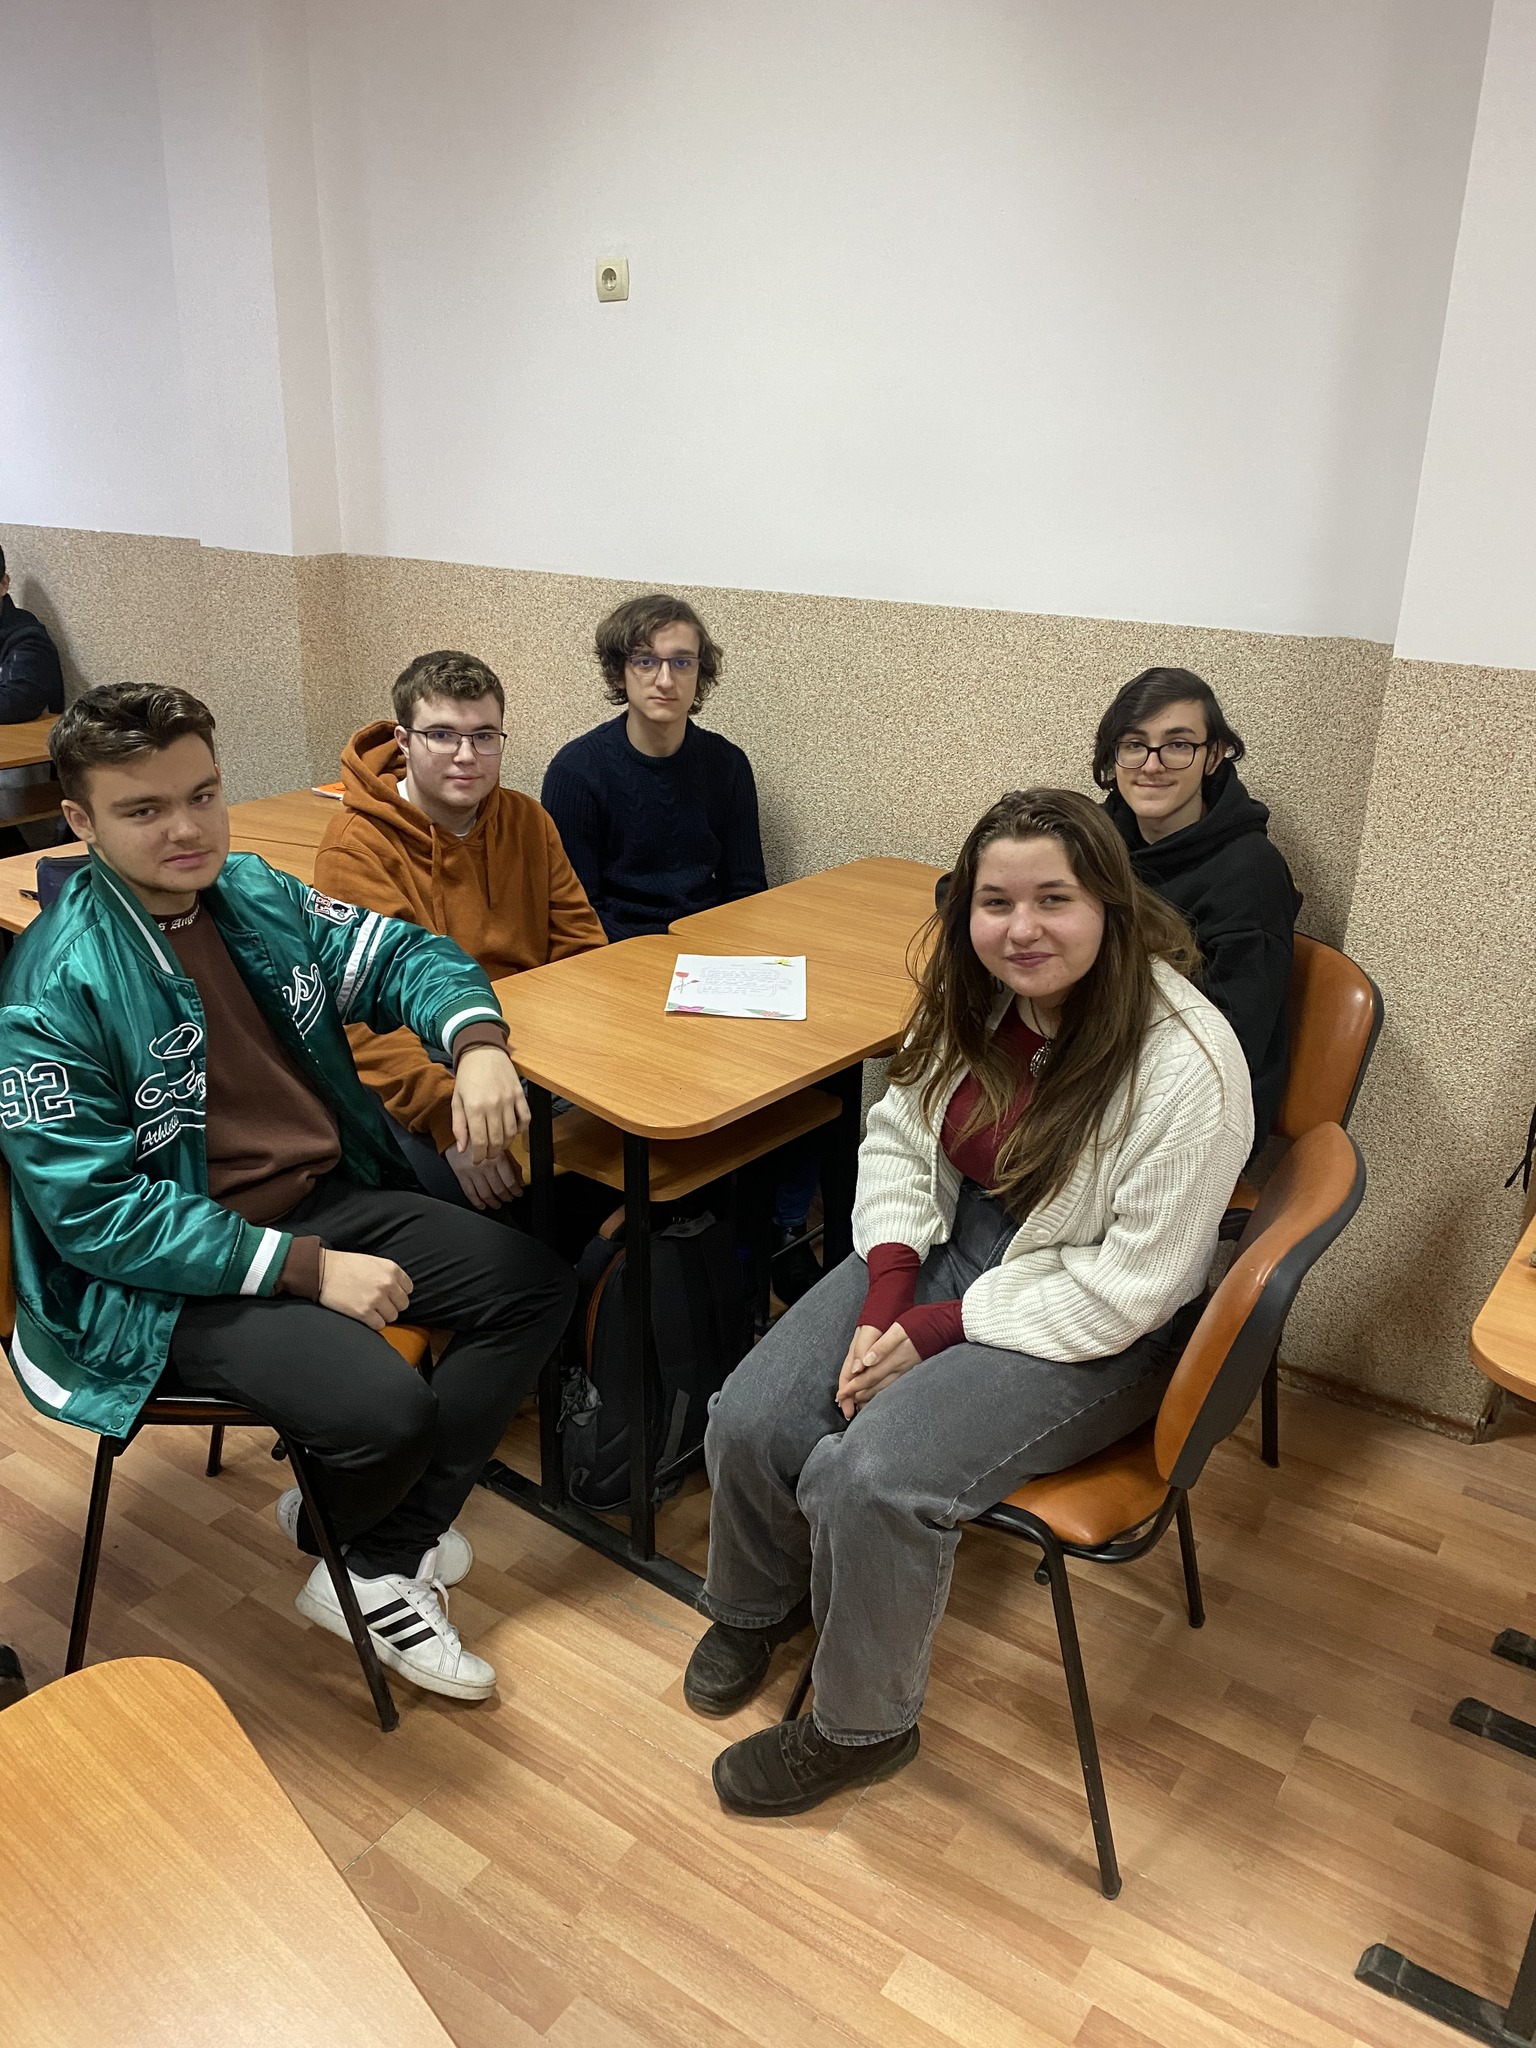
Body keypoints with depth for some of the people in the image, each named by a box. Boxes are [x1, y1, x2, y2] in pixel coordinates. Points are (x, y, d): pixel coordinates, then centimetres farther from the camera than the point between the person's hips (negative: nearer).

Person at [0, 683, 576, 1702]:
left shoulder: (254, 891, 2)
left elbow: (399, 954, 11)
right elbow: (93, 1211, -19)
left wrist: (476, 1042, -13)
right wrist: (306, 1267, -24)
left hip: (329, 1200, 8)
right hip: (170, 1276, -7)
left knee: (537, 1285, 0)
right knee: (389, 1407, -27)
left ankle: (381, 1556, 8)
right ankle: (341, 1547, 13)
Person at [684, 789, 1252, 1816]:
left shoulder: (1186, 1066, -27)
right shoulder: (972, 1000, -7)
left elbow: (1127, 1286, -22)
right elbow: (900, 1138, 4)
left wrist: (935, 1334, -18)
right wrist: (883, 1304, -11)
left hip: (1092, 1330, -6)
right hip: (951, 1245, 6)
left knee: (871, 1478, -24)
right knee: (753, 1420, -8)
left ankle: (861, 1727, 8)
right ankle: (759, 1604, 28)